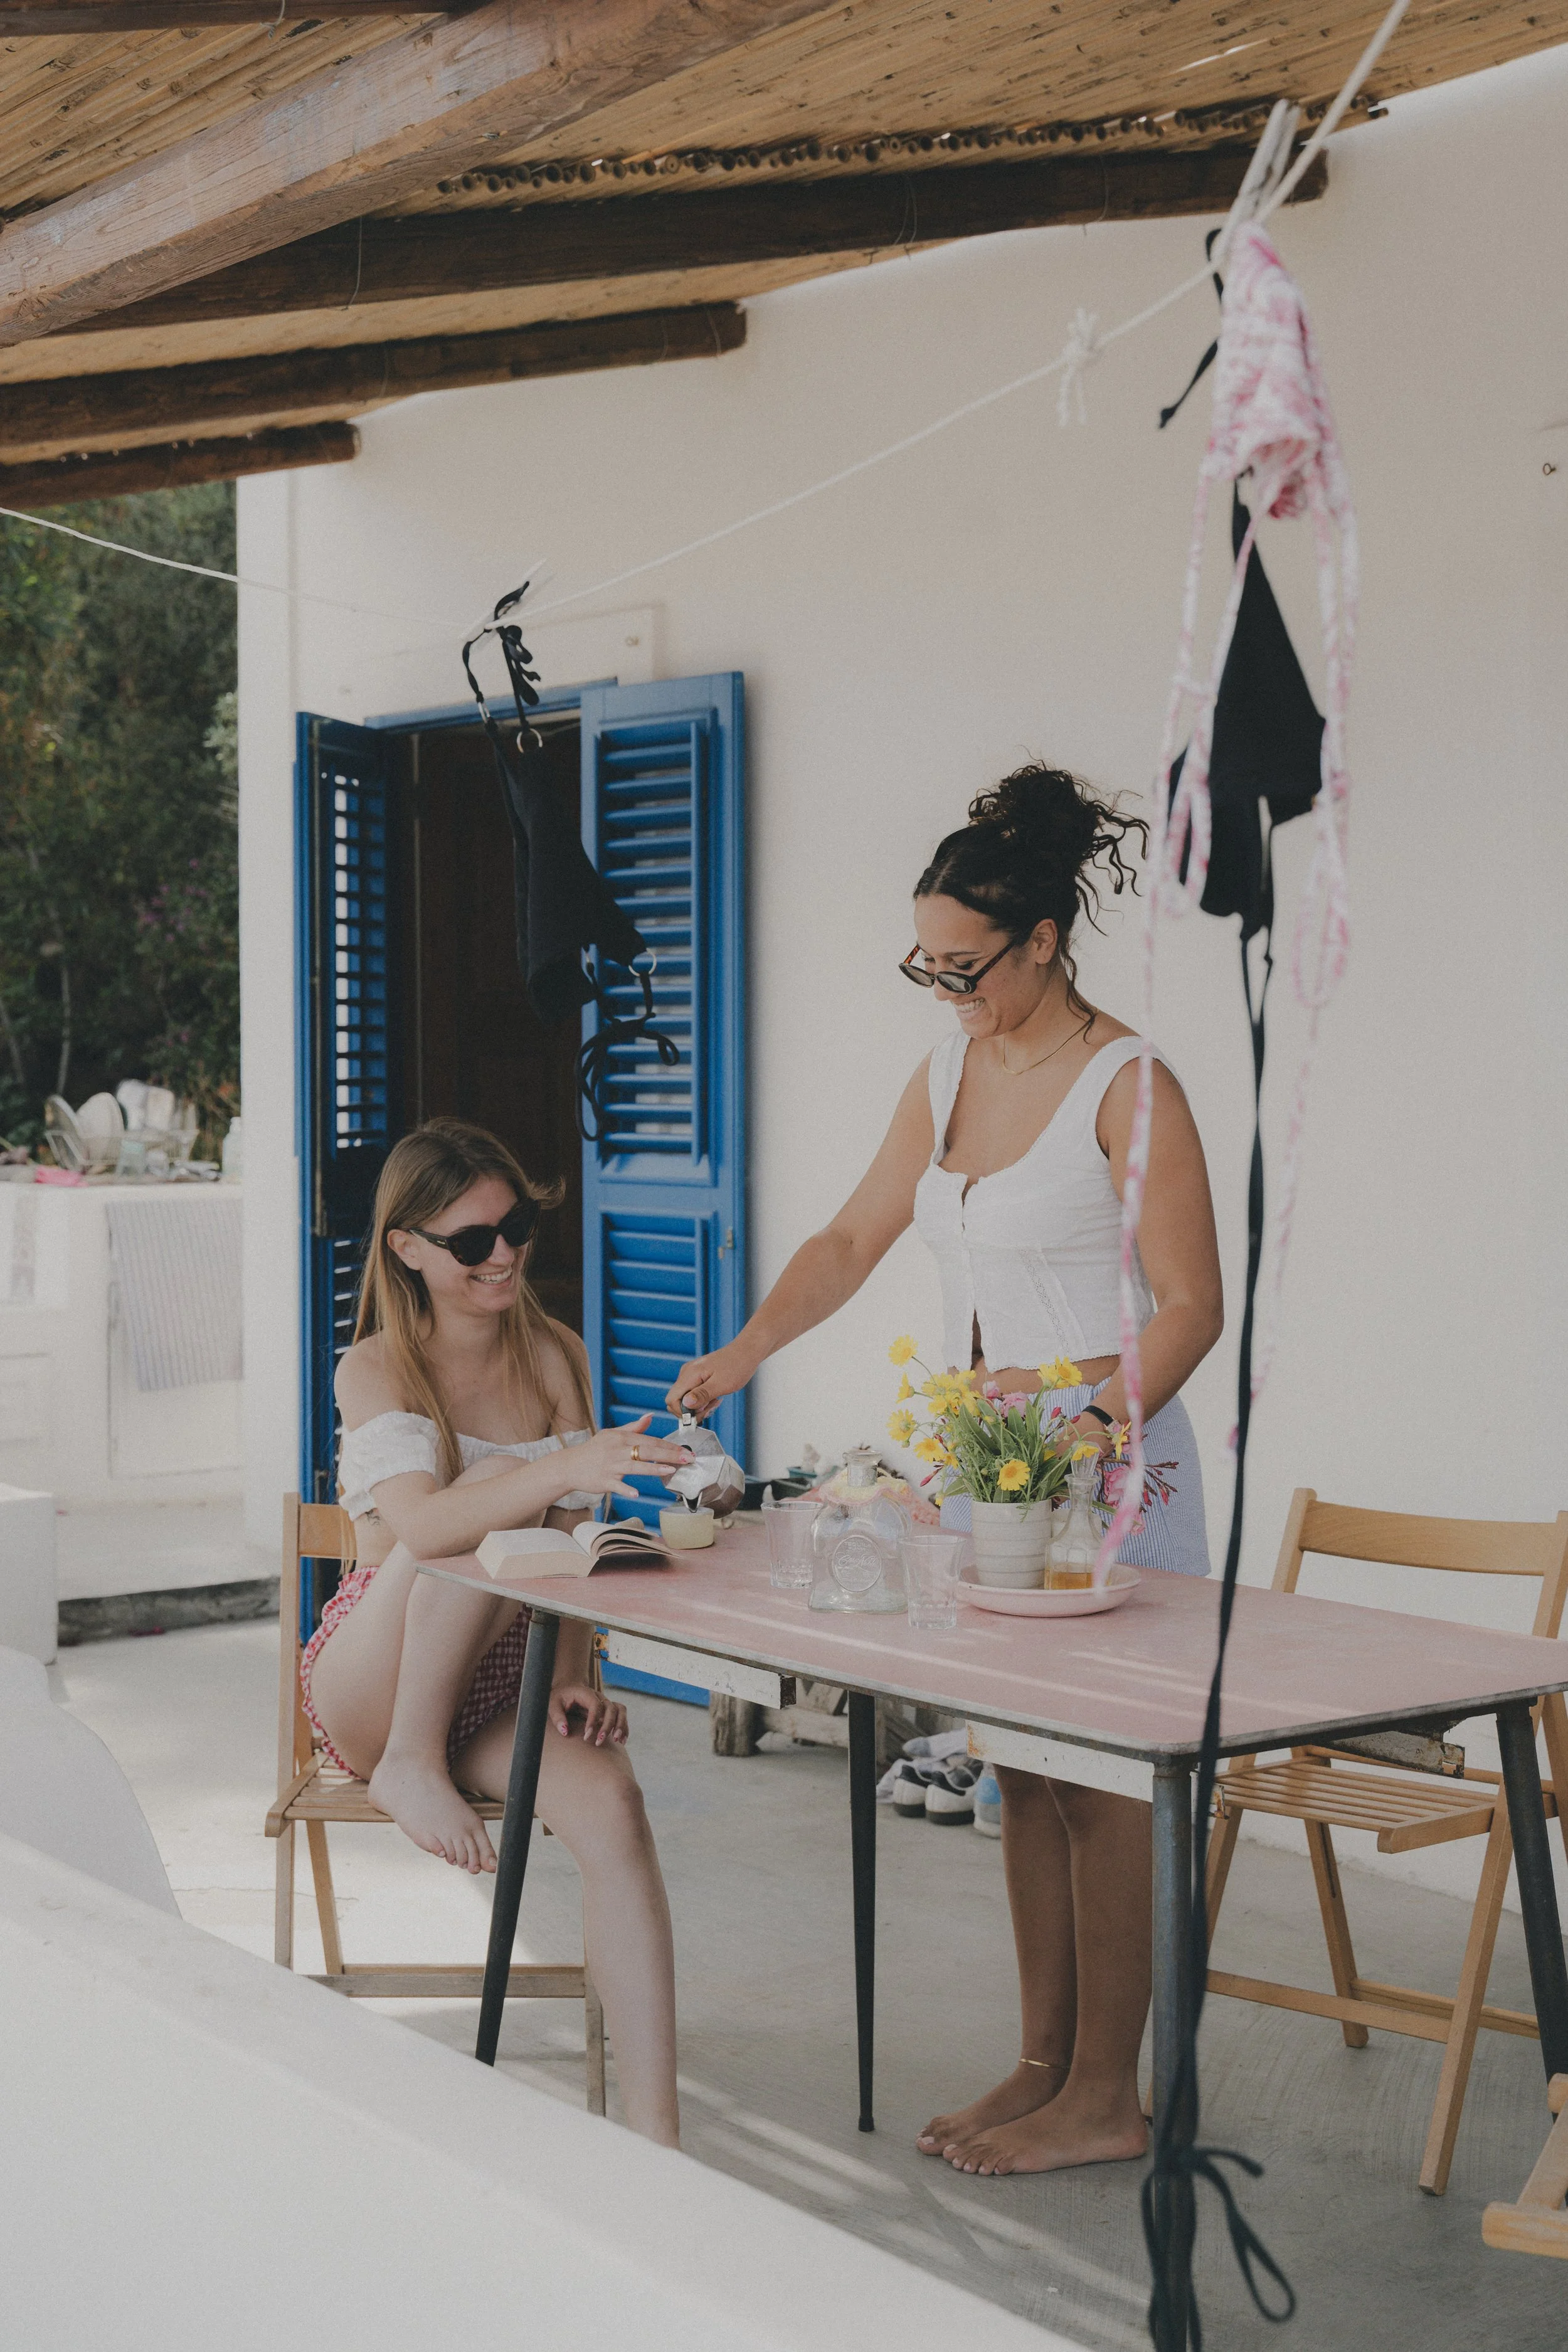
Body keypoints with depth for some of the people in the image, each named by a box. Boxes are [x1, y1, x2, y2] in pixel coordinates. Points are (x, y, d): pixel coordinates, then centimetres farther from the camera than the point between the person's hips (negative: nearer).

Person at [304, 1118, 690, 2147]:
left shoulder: (556, 1358, 4)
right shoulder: (376, 1370, -11)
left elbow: (570, 1540, 5)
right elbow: (423, 1524, -31)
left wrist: (573, 1674, -13)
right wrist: (572, 1464, -47)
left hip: (502, 1681, 4)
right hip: (372, 1689, -3)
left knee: (614, 1809, -30)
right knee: (495, 1496, -32)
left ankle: (654, 2132, -32)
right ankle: (410, 1765, -15)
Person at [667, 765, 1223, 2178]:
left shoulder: (1127, 1089, -13)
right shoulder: (952, 1072, 10)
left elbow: (1191, 1306, -13)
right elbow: (856, 1239, 16)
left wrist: (1089, 1438, -23)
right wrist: (743, 1355, 5)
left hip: (1107, 1460, -7)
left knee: (1100, 1773, -1)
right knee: (1024, 1768, 12)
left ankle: (1106, 2098, 9)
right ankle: (1045, 2064, 22)